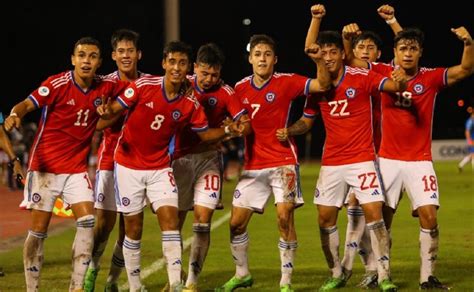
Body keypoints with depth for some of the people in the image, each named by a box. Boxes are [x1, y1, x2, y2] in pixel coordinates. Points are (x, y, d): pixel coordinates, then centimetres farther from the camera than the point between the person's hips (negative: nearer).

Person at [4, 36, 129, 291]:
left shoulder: (106, 87, 0)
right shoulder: (57, 84, -14)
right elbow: (28, 103, -26)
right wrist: (15, 115, -47)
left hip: (77, 169, 4)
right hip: (45, 167, -4)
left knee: (87, 222, -7)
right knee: (38, 230, -2)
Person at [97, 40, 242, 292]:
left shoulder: (190, 103, -7)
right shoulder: (144, 86, -14)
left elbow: (204, 133, 5)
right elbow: (116, 108, -9)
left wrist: (227, 130, -13)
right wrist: (106, 111, -33)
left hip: (160, 167, 2)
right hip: (129, 165, -2)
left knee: (170, 221, -12)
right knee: (133, 228, 4)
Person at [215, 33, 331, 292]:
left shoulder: (286, 83, -5)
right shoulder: (240, 89, 5)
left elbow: (323, 85, -16)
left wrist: (318, 60, -31)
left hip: (283, 162, -4)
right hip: (253, 165, 4)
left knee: (285, 218, -14)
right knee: (236, 222, 4)